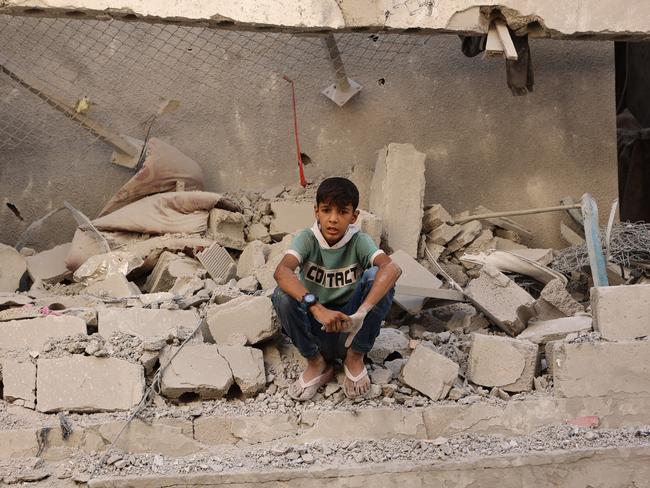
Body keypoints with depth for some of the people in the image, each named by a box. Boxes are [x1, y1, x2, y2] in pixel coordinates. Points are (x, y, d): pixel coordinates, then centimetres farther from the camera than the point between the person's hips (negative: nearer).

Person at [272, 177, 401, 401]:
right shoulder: (307, 239, -12)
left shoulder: (359, 241, -12)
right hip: (314, 326, 1)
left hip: (350, 328, 0)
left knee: (376, 276, -25)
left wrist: (362, 312, -48)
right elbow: (281, 272, -33)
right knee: (282, 294, -28)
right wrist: (317, 308, -49)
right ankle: (316, 363, -4)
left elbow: (392, 268, -33)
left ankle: (355, 357, -5)